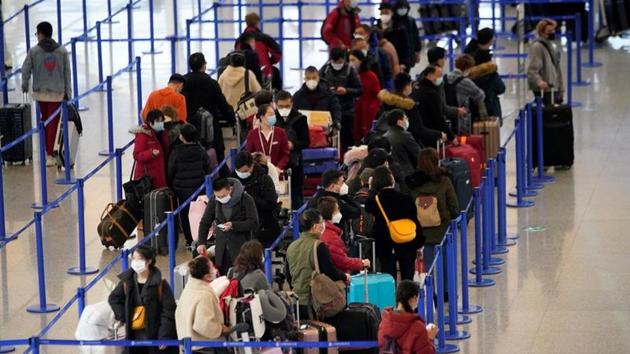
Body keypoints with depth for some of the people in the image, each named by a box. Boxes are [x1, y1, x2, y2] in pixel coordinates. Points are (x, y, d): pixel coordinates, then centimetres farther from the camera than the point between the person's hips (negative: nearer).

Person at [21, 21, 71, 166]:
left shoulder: (34, 51, -5)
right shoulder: (62, 51, -1)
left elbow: (25, 69, -4)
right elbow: (67, 73, 0)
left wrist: (25, 85, 14)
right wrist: (68, 92, 7)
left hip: (40, 92, 0)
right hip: (57, 93, 0)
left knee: (45, 121, 17)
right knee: (53, 123, 0)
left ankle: (49, 152, 21)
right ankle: (49, 155, -8)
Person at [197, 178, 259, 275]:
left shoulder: (246, 199, -11)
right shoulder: (214, 200, 2)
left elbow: (254, 223, -12)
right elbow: (205, 222, 10)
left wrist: (233, 225, -24)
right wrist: (201, 243, -2)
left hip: (241, 247, -4)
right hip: (221, 247, 4)